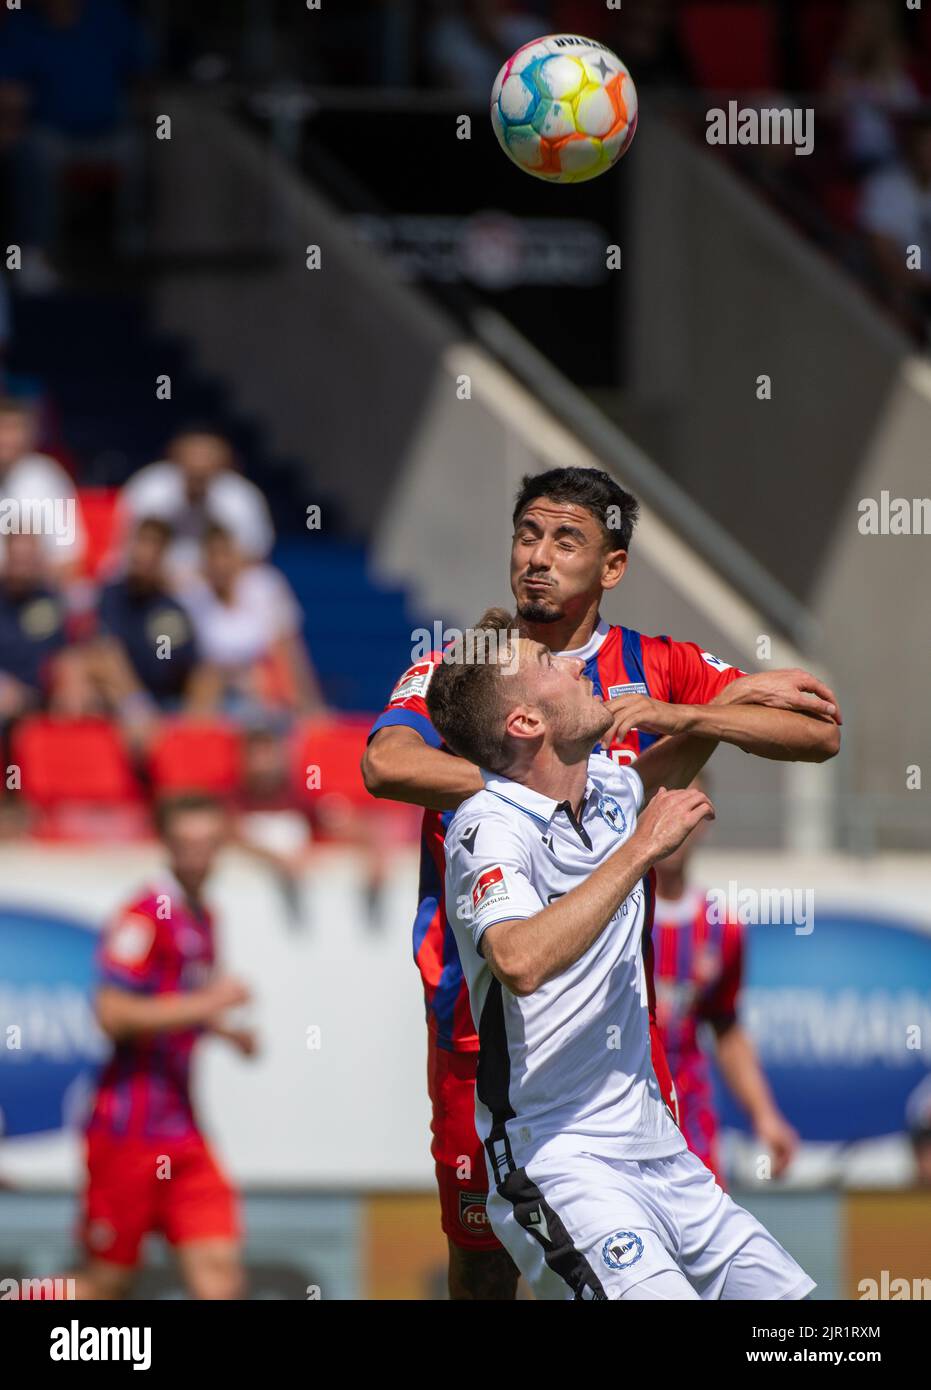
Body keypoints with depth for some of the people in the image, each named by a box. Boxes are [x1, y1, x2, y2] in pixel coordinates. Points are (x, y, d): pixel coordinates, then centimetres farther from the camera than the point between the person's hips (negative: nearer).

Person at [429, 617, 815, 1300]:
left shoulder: (607, 788, 9)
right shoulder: (491, 827, -13)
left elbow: (698, 735, 31)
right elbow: (522, 962, -33)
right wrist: (641, 848, -25)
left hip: (658, 1153, 8)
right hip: (558, 1161, -8)